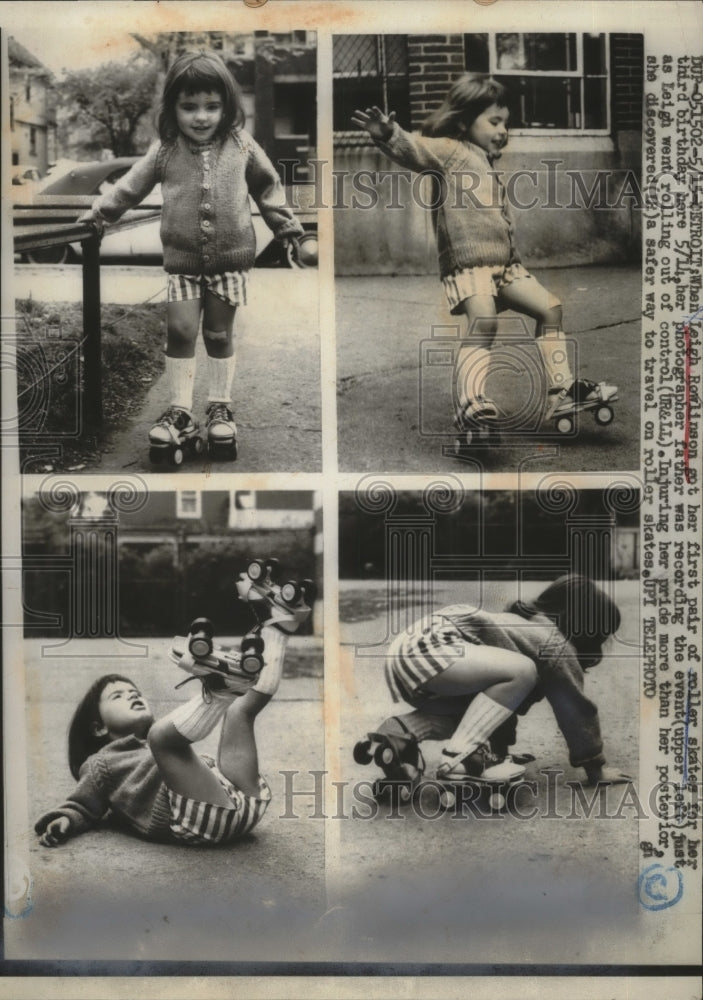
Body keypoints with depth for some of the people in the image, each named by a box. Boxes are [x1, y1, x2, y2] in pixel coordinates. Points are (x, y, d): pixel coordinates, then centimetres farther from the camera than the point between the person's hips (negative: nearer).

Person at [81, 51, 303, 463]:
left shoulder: (241, 146, -2)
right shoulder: (165, 150, -2)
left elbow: (268, 188, 9)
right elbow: (132, 185, 8)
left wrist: (288, 227, 11)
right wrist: (101, 211, 6)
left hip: (230, 258, 0)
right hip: (182, 258, 0)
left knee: (220, 333, 8)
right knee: (180, 330, -3)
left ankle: (220, 407, 20)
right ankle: (180, 410, 7)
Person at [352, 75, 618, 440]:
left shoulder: (486, 163, 27)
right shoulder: (448, 150, 0)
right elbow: (414, 149, -20)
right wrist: (389, 135, -40)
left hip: (504, 264, 9)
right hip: (467, 263, -9)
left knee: (550, 308, 9)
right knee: (484, 322, -29)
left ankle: (561, 390, 15)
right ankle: (470, 405, -36)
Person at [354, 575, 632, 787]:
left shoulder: (529, 624, 27)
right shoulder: (556, 645, 0)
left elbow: (505, 702, 35)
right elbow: (577, 709, 2)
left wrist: (501, 753, 41)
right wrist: (596, 769, 13)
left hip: (406, 647, 10)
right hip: (429, 648, -10)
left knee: (476, 712, 26)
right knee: (522, 672, -17)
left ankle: (397, 734, 4)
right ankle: (458, 757, -19)